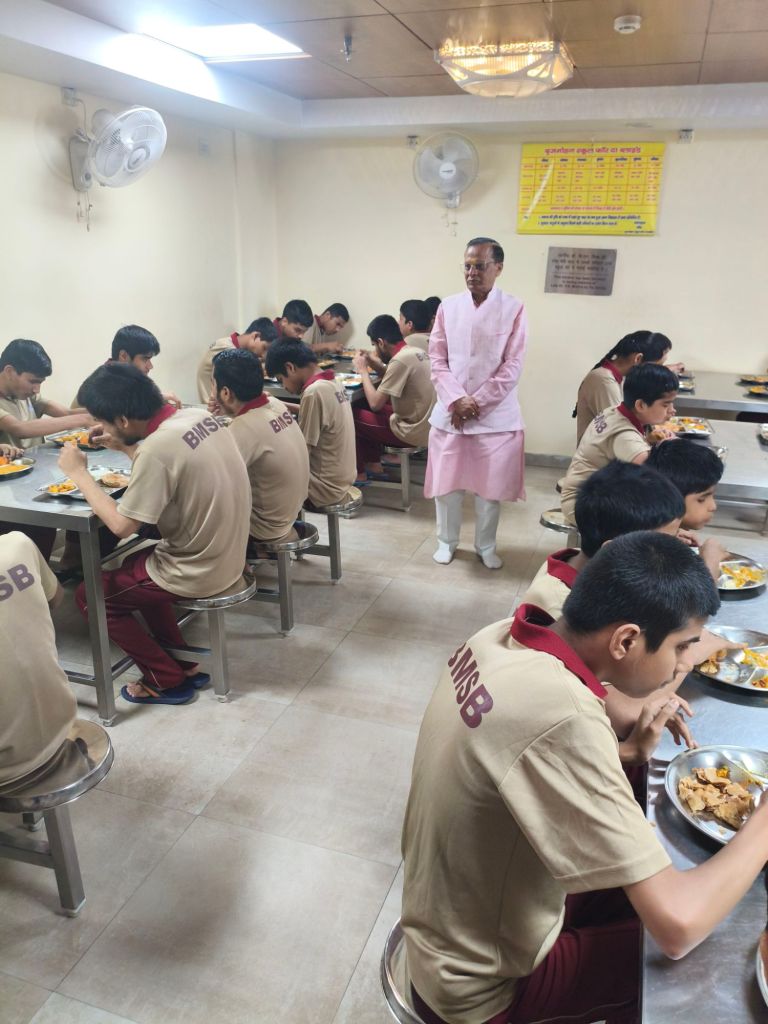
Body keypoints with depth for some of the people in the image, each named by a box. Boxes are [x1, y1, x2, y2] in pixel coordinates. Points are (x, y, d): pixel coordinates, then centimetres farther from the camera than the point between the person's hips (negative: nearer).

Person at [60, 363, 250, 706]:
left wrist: (78, 473, -9)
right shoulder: (196, 416, -2)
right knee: (134, 566, 30)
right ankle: (183, 663, 29)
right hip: (225, 556, 9)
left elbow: (122, 525, -20)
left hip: (198, 572, -8)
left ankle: (168, 680, 16)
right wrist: (125, 448, 10)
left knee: (90, 595, 9)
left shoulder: (157, 446, -28)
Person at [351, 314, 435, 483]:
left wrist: (363, 370, -7)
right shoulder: (416, 352, 6)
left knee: (351, 415, 3)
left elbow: (375, 404, -19)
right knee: (365, 407, 22)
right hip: (425, 426, 9)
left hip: (413, 432, -9)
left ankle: (359, 474, 15)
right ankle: (374, 466, 24)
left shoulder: (400, 360, -21)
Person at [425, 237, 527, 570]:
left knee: (490, 486, 8)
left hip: (496, 415, -2)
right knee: (446, 483, 10)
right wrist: (456, 400, -13)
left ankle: (486, 546, 26)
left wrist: (477, 402, -13)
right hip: (449, 412, 2)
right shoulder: (448, 307, 3)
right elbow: (437, 360, 1)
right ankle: (447, 541, 30)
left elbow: (512, 366, -7)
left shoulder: (513, 309, -4)